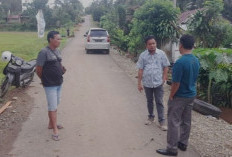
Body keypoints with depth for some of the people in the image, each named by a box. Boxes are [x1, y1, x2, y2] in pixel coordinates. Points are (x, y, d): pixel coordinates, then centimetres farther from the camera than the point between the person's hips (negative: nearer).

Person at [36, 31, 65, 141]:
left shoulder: (57, 51, 7)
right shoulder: (44, 52, -17)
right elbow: (38, 70, -14)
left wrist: (62, 69, 1)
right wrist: (45, 80, -1)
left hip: (59, 83, 8)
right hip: (50, 85, -8)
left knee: (55, 105, 19)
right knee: (53, 107, -2)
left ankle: (51, 124, 35)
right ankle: (55, 130, 6)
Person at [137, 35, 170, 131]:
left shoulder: (161, 54, -6)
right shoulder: (143, 55, -3)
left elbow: (166, 67, 1)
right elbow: (140, 70, -1)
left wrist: (163, 78, -7)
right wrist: (139, 83, -2)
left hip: (158, 83, -2)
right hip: (147, 83, 2)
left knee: (159, 102, 3)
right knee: (149, 101, 17)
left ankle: (161, 121, 10)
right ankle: (151, 117, 34)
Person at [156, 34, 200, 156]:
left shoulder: (180, 62, -25)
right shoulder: (196, 61, 1)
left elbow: (176, 83, -23)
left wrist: (171, 96, -10)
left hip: (179, 97, -8)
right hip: (191, 95, 8)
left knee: (174, 122, 2)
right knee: (186, 121, 18)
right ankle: (183, 143, 31)